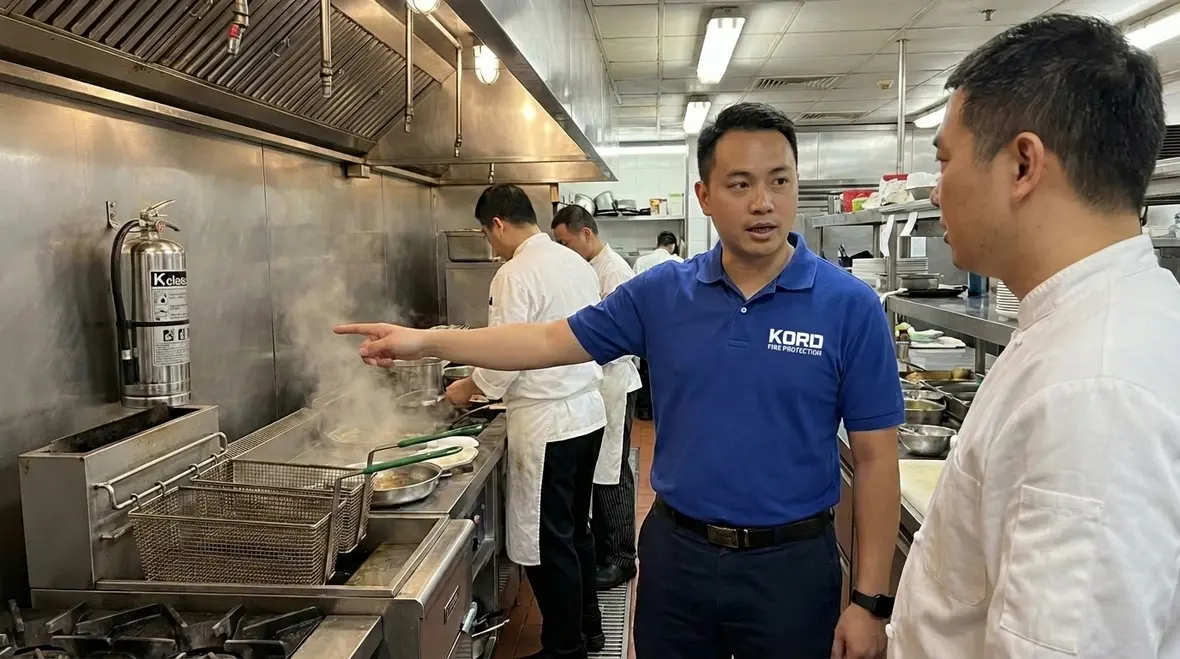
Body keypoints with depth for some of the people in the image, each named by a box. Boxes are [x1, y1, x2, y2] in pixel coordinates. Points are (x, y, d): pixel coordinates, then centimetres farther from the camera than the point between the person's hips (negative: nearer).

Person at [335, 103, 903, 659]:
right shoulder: (661, 292, -3)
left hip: (790, 564, -2)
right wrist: (426, 341, -7)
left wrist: (870, 599, -8)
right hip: (675, 552, 3)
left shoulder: (851, 308, -11)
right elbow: (550, 341, 1)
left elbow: (875, 459, -8)